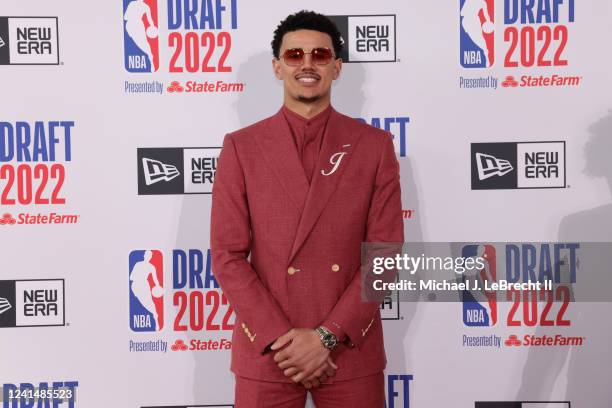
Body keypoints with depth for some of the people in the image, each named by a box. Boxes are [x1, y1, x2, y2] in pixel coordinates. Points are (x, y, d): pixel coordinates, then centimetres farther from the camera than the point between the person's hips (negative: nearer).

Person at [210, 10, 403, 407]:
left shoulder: (375, 145, 1)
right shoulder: (241, 147, 0)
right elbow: (228, 255, -3)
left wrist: (328, 336, -11)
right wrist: (281, 339, -11)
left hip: (351, 351, 0)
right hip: (266, 351, 0)